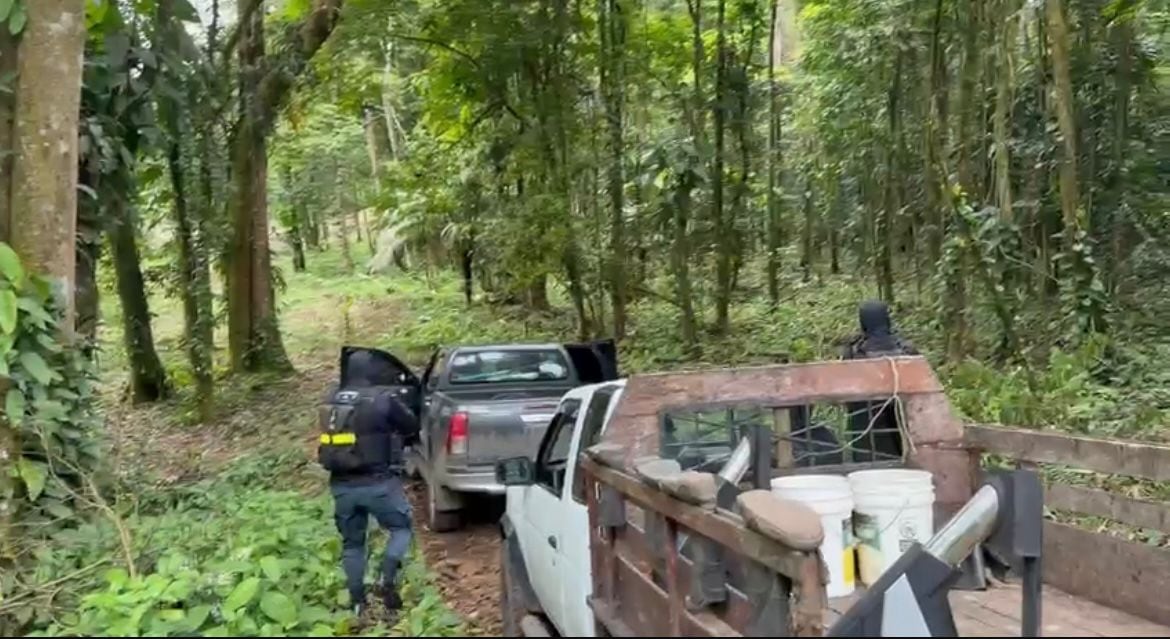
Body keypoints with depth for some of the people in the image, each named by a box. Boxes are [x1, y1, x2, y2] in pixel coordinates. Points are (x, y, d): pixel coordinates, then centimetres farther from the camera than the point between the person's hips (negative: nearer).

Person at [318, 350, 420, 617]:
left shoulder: (331, 401, 4)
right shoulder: (383, 398, -10)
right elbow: (412, 427, 3)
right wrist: (395, 439, 25)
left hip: (342, 485, 4)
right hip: (377, 482, -4)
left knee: (352, 542, 18)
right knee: (401, 528, 17)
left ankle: (356, 601, 23)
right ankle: (388, 580, 0)